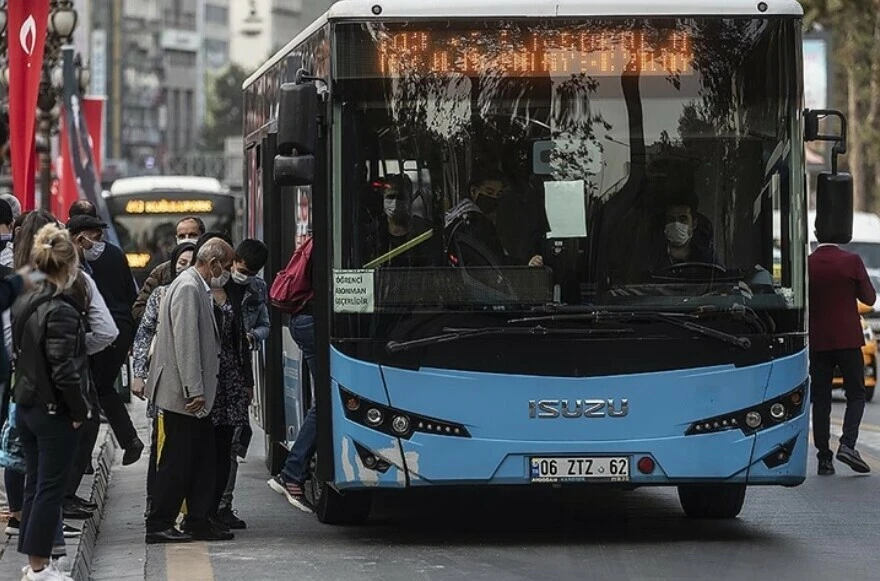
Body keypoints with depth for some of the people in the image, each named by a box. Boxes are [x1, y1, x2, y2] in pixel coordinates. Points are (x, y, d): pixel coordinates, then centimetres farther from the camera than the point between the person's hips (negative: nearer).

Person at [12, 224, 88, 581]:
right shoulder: (61, 313, -20)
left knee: (35, 484, 16)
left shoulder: (24, 306, 5)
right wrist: (80, 410, -11)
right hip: (55, 413, -8)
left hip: (26, 406, 8)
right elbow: (64, 372, -22)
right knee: (51, 488, 1)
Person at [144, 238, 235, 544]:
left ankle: (199, 523, 16)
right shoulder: (188, 288, -15)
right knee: (176, 462, -5)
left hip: (195, 395, 10)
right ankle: (158, 526, 1)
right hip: (182, 393, -10)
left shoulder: (198, 289, 17)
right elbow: (185, 343, -21)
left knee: (203, 461, 11)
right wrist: (194, 391, -23)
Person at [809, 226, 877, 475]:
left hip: (817, 341, 2)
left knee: (820, 400, 6)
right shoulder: (852, 261, -7)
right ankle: (847, 444, -14)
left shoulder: (806, 265, -3)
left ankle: (824, 457, 3)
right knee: (856, 394, 6)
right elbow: (869, 297, -1)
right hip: (848, 339, -2)